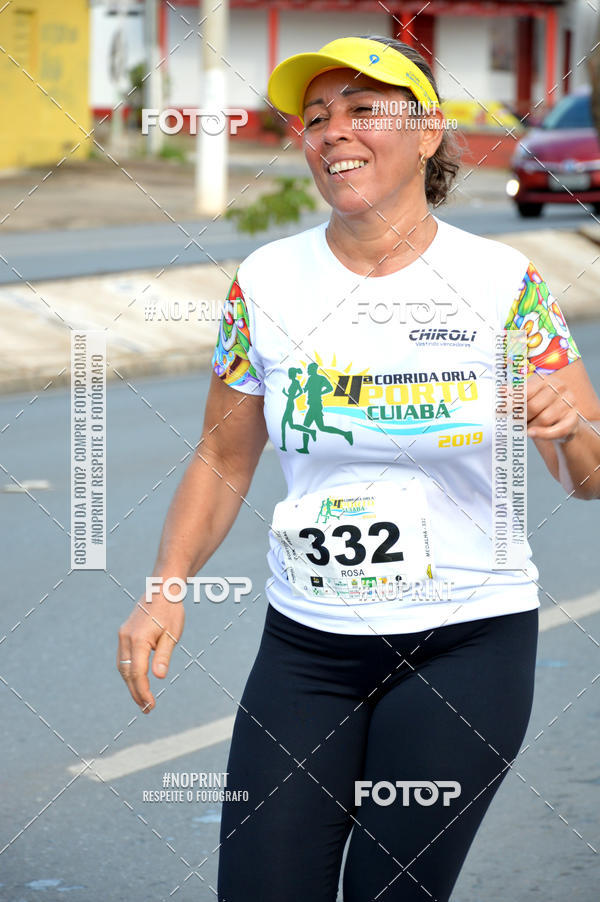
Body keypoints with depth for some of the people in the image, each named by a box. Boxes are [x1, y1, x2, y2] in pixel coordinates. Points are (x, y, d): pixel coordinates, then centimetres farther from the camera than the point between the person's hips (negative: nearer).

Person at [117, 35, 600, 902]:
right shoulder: (266, 282, 0)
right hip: (305, 644, 2)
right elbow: (223, 460, 9)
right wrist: (166, 591, -4)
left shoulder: (502, 284, -6)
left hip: (465, 645, -2)